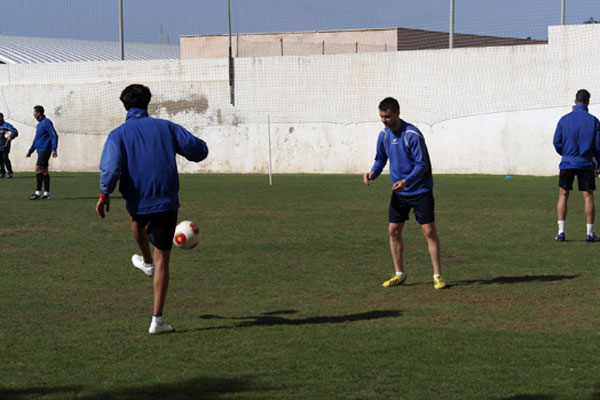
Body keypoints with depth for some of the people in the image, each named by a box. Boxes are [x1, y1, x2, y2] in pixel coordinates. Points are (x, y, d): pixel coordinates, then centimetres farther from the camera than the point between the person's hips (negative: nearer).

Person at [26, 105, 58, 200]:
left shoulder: (46, 122, -10)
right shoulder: (39, 124, 19)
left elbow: (54, 135, -17)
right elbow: (36, 139, 28)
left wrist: (54, 149, -24)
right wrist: (30, 151, 29)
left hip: (45, 150, -9)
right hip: (40, 150, 9)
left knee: (38, 168, -13)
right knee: (44, 170, 7)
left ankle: (38, 192, -14)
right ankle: (46, 193, 7)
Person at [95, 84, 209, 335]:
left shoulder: (118, 134, -3)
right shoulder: (165, 127, 3)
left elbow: (111, 168, -17)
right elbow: (199, 150, 3)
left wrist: (104, 194, -4)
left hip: (137, 202, 0)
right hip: (167, 202, 0)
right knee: (163, 258, 5)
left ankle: (147, 262, 58)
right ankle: (157, 319, -1)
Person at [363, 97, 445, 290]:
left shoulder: (412, 135, -20)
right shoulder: (384, 135, 1)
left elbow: (422, 165, -20)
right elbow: (380, 159, 13)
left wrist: (406, 181, -34)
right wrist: (373, 173, -8)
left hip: (420, 190, -6)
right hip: (399, 193, 6)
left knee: (429, 230, -6)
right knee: (393, 230, 4)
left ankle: (438, 275, 0)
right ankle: (400, 274, 15)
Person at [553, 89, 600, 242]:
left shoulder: (564, 119, -1)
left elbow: (557, 142, 1)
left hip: (567, 164, 0)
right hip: (586, 164, 0)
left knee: (563, 195, 7)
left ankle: (561, 231, 0)